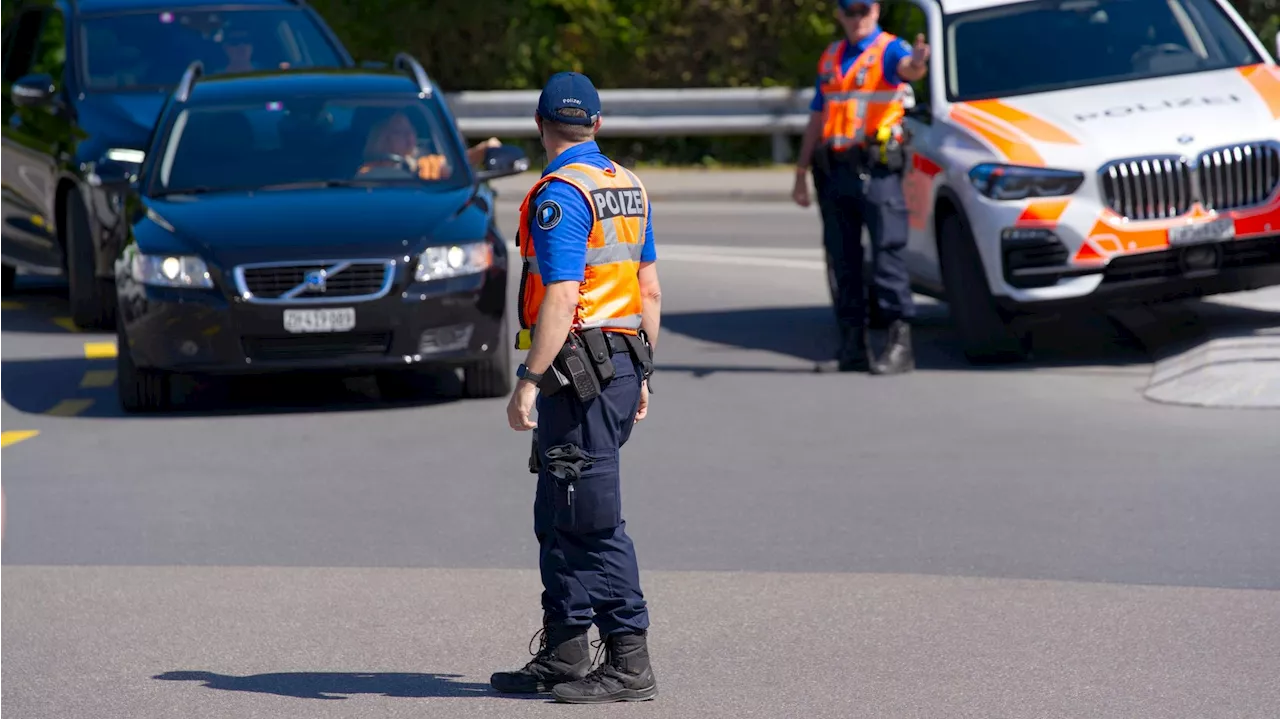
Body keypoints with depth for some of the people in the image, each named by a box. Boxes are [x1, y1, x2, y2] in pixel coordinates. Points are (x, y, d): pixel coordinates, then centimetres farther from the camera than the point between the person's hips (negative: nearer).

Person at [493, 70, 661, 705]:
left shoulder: (559, 194, -14)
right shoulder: (627, 186, 14)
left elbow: (561, 299, -21)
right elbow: (650, 289, 17)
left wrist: (528, 381, -21)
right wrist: (641, 373, 22)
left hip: (580, 367, -9)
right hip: (624, 359, 9)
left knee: (593, 520, -7)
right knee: (558, 518, 15)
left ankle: (630, 664, -8)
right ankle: (562, 656, 19)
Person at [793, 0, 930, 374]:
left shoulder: (889, 50, -1)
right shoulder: (831, 58, 19)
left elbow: (907, 68, -26)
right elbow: (817, 118, 23)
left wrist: (916, 64, -51)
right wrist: (801, 173, 19)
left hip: (877, 169, -7)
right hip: (835, 171, 7)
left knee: (888, 252, -11)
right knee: (844, 259, 9)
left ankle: (900, 342, -13)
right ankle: (853, 346, 14)